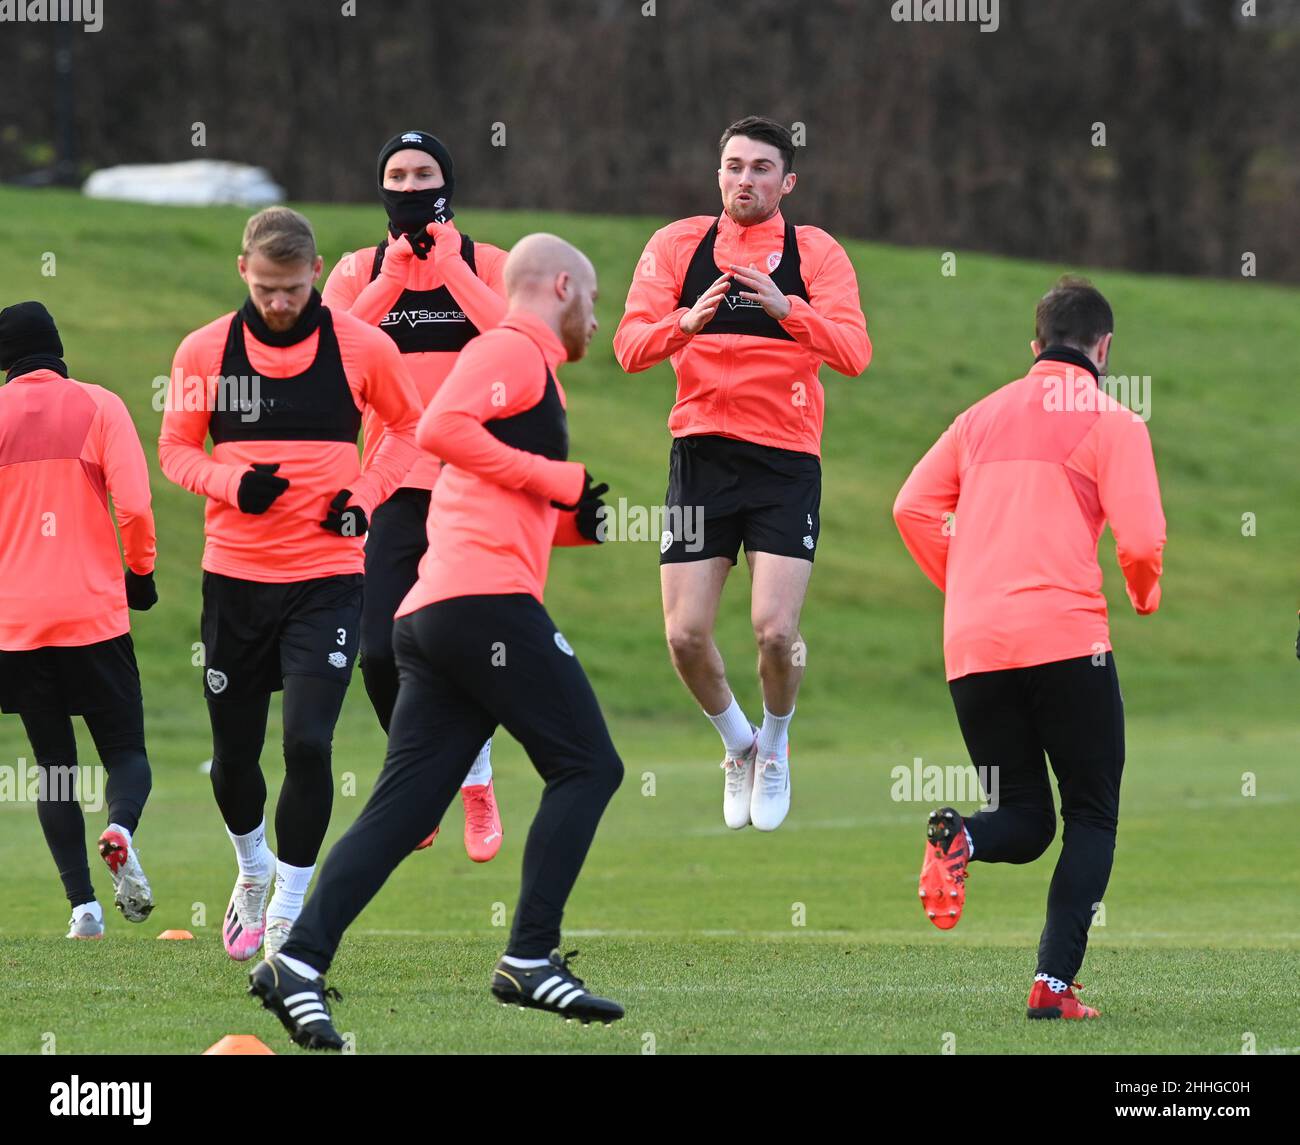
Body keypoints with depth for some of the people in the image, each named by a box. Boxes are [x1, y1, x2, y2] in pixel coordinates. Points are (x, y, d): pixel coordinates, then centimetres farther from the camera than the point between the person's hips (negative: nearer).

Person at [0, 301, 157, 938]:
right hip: (95, 614, -1)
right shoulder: (98, 406, -1)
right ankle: (120, 832, -24)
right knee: (126, 751, 9)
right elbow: (133, 505, -9)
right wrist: (140, 571, 7)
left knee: (53, 764, 9)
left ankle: (83, 904, -3)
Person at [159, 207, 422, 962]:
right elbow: (175, 448, 6)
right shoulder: (205, 351, -1)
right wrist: (233, 484, -13)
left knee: (308, 742, -15)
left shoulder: (363, 347, -3)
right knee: (234, 751, 8)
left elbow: (409, 425, 10)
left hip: (329, 575, -2)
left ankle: (287, 914, 0)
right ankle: (253, 868, 39)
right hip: (235, 576, 2)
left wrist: (366, 495, -6)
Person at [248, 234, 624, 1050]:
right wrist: (559, 481, -13)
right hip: (488, 600, -9)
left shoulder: (522, 363, 28)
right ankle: (531, 959, -8)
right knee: (588, 767, -3)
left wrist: (571, 521, 18)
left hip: (434, 614, 9)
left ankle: (301, 962, -7)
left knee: (403, 809, 2)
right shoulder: (515, 350, -1)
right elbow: (441, 428, -19)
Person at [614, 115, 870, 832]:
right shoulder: (677, 246, 6)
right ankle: (737, 742, 24)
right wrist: (686, 321, -23)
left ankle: (775, 744, 17)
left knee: (775, 630, -14)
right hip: (701, 455, 2)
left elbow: (853, 353, -11)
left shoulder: (817, 254, 2)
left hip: (786, 460, -2)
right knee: (685, 634, -5)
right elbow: (630, 346, -3)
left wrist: (786, 308, -27)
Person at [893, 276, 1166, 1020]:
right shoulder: (1112, 421, 2)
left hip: (973, 646, 4)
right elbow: (1140, 538, -7)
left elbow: (913, 507, 11)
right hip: (1066, 638, -4)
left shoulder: (984, 415, 17)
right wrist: (1146, 594, 15)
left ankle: (961, 838, -22)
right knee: (1092, 817, 8)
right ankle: (1055, 981, -7)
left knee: (1025, 824, 14)